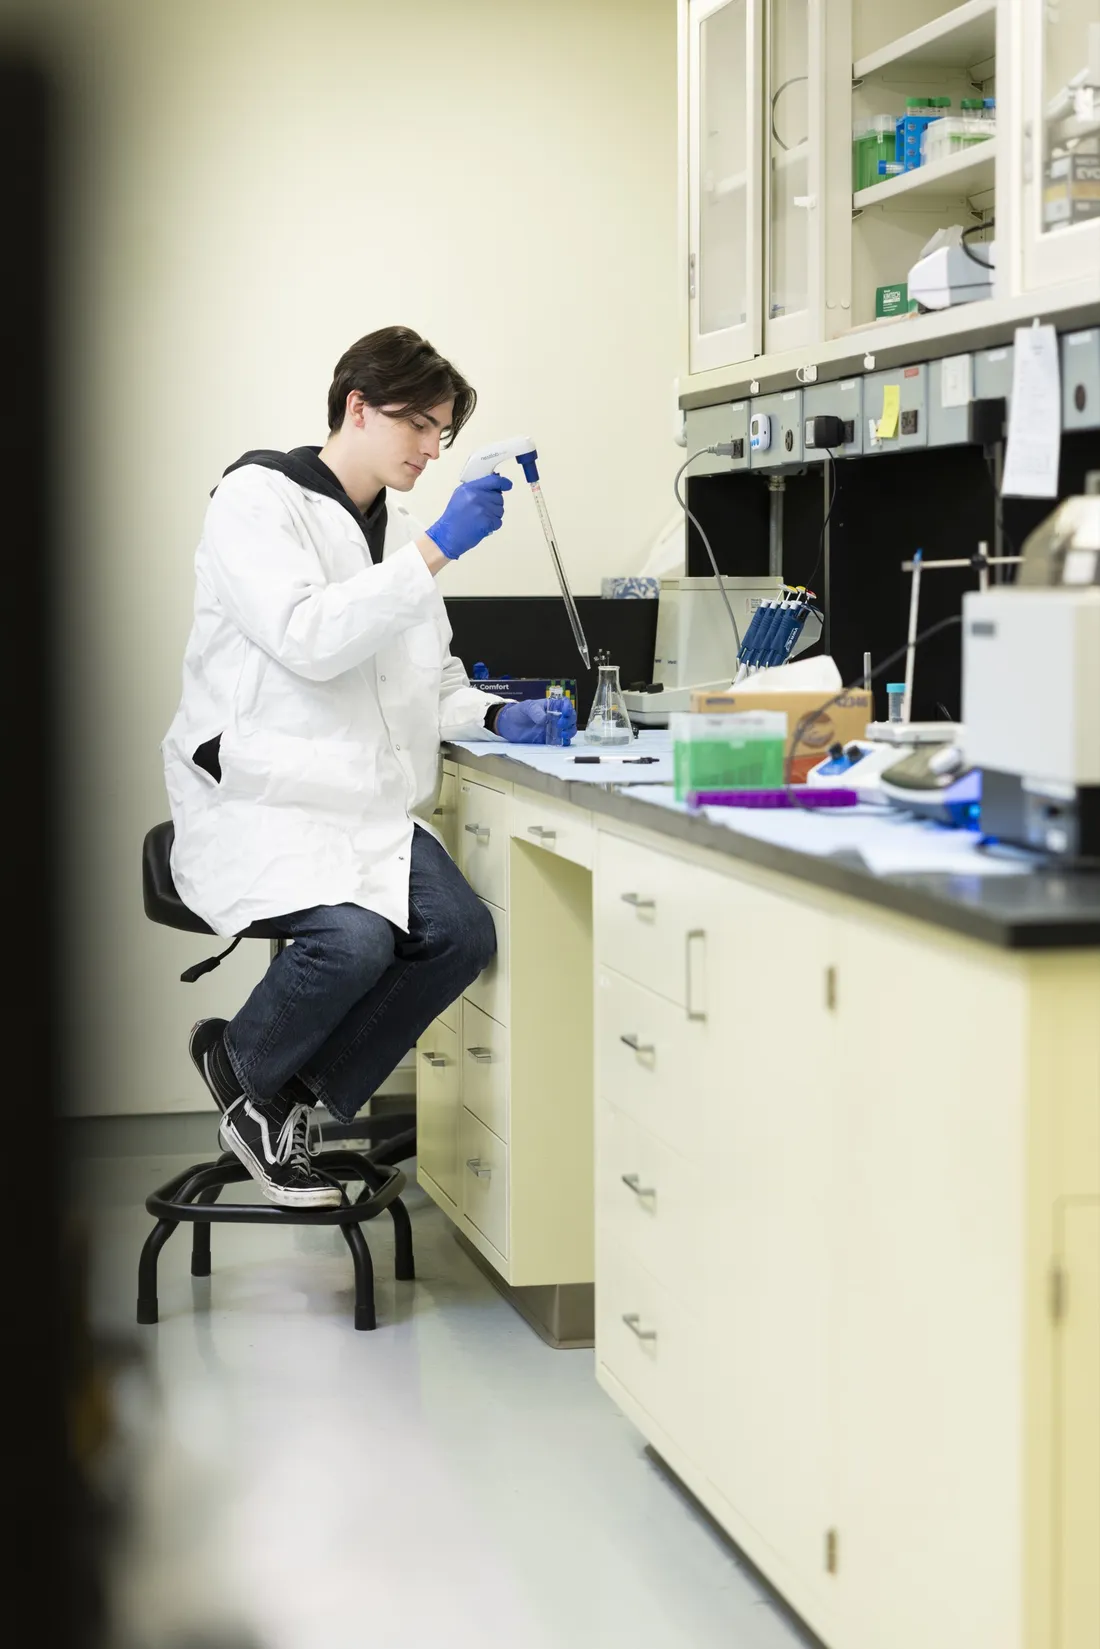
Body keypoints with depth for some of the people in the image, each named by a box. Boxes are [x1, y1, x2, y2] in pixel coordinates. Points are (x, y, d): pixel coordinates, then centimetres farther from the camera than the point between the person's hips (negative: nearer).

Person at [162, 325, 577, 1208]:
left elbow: (430, 679, 23)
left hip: (372, 802, 7)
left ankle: (286, 1104, 0)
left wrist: (496, 715, 2)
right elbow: (309, 640, -21)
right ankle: (244, 1065, 2)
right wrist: (437, 549, -23)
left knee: (462, 934, -19)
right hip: (259, 797, -7)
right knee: (353, 938, -32)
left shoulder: (399, 528, 18)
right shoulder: (257, 500, -6)